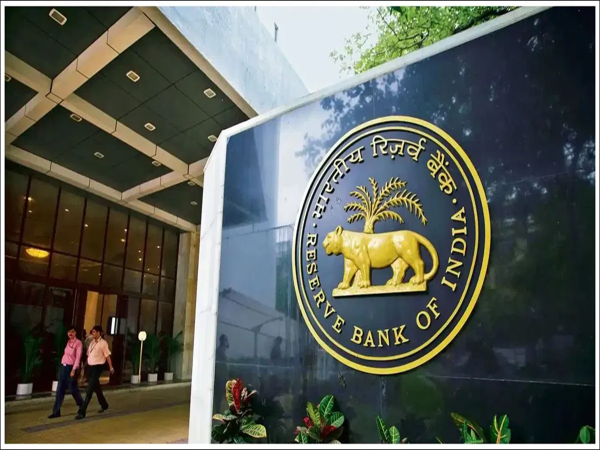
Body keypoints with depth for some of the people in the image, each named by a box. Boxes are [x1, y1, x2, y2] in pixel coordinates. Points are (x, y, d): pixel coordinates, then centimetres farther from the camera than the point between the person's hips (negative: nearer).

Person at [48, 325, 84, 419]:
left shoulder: (78, 343, -9)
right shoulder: (68, 342, 11)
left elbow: (78, 357, -14)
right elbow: (65, 354, 14)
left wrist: (74, 370, -20)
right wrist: (62, 365, 10)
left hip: (70, 367, -6)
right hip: (63, 366, 6)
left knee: (73, 389, 4)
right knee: (60, 390, 5)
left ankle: (82, 406, 25)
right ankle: (56, 411, 9)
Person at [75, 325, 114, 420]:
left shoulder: (103, 343, -10)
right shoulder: (92, 342, 9)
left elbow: (107, 356, -8)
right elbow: (88, 355, 13)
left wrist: (111, 367, -6)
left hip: (97, 367, -7)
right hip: (90, 367, 7)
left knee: (89, 390, -9)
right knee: (96, 388, 19)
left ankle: (82, 412, -7)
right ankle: (104, 405, 36)